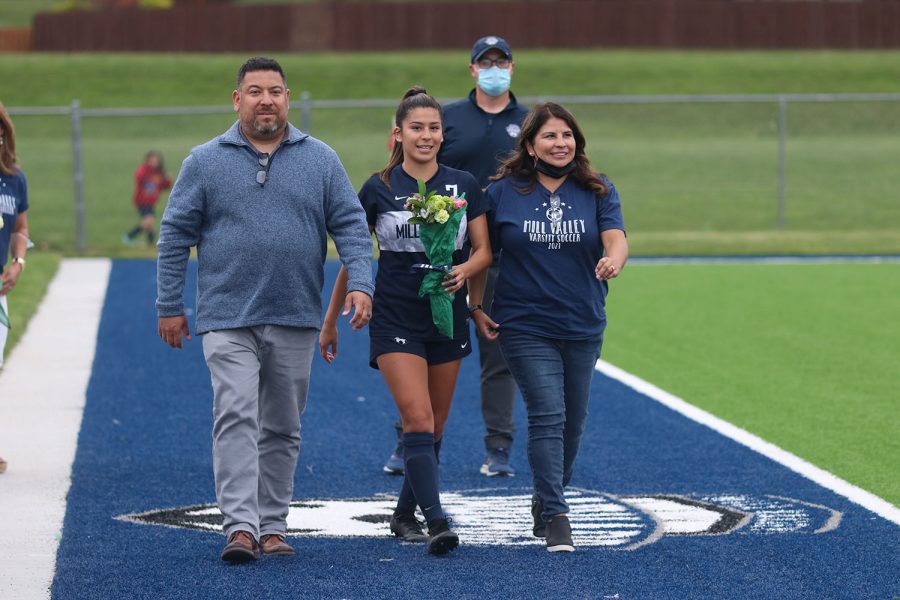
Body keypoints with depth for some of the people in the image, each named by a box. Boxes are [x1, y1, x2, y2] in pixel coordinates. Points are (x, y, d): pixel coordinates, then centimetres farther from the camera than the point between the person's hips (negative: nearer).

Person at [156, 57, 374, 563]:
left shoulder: (321, 160, 6)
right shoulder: (205, 162, 3)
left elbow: (351, 225, 4)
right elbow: (176, 235, 5)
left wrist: (361, 284, -10)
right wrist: (170, 306, 3)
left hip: (296, 321, 2)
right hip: (228, 319, -2)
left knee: (282, 428, 9)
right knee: (236, 419, -14)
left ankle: (272, 525, 17)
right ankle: (241, 526, -19)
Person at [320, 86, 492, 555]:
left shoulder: (464, 186, 3)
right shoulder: (378, 189, -2)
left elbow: (484, 250, 4)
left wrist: (465, 270, -19)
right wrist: (331, 320, 10)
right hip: (395, 320, -3)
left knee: (434, 427, 10)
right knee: (418, 421, -17)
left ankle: (405, 514, 27)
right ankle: (437, 523, -23)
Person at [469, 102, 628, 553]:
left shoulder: (597, 191, 2)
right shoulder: (503, 192, -1)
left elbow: (616, 240, -11)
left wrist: (613, 261, -34)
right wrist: (475, 305, 3)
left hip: (582, 326, 3)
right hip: (525, 326, -3)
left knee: (572, 422, 12)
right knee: (547, 415, -15)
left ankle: (546, 502, 33)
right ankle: (556, 518, -15)